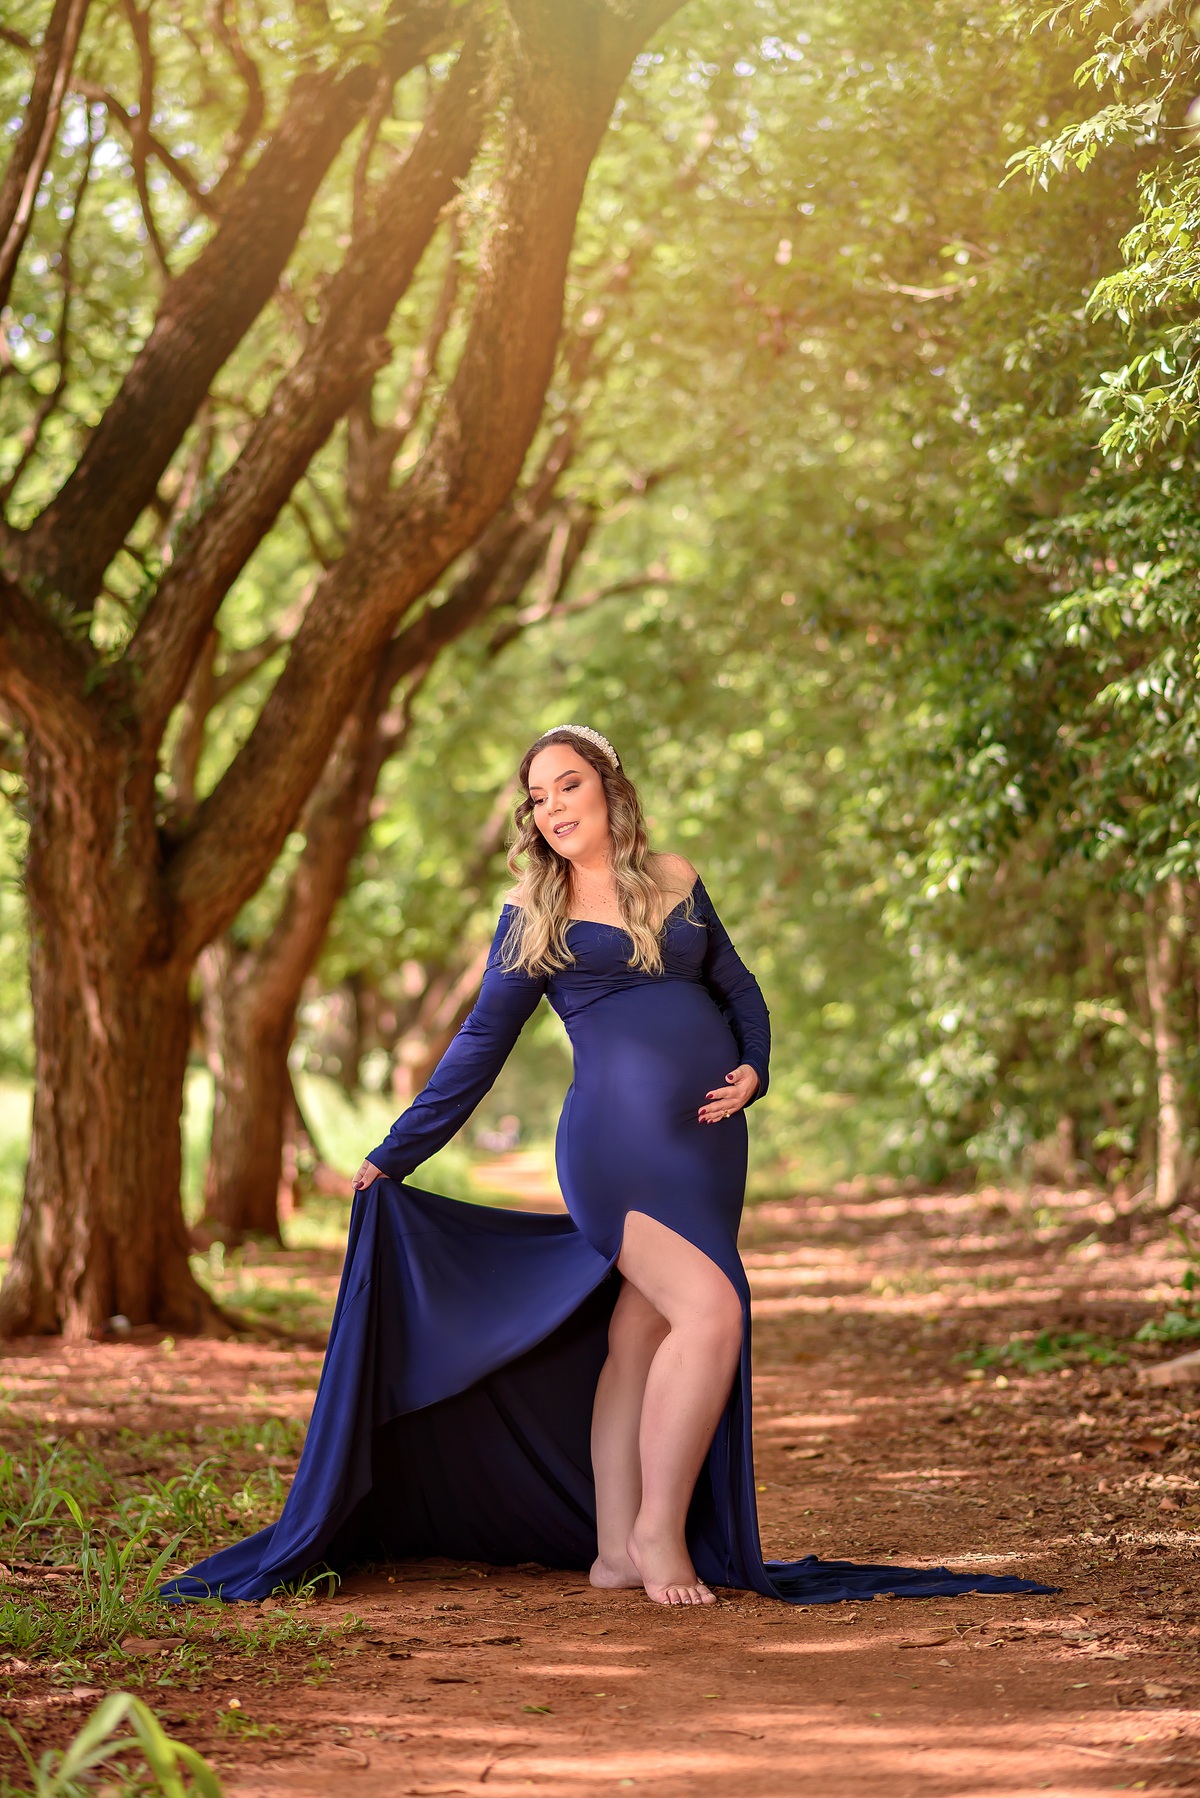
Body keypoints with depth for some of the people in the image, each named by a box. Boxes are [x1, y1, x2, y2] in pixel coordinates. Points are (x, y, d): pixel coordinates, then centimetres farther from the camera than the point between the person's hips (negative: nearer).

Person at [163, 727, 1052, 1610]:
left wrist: (753, 1071, 2)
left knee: (639, 1339, 5)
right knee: (711, 1311, -20)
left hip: (709, 1143, 4)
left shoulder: (676, 879, 15)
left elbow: (738, 988, 22)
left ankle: (616, 1549, 9)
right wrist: (393, 1157, 7)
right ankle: (657, 1532, -10)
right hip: (619, 1136, -4)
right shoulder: (533, 914, 6)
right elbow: (481, 1045, 9)